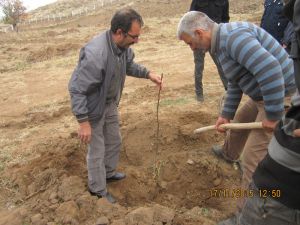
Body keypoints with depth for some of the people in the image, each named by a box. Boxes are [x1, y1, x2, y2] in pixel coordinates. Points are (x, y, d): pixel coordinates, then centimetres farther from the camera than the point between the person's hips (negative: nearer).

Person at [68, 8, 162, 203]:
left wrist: (148, 74, -6)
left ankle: (108, 173, 48)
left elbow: (129, 65, 11)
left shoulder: (123, 45, -12)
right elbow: (76, 89, -29)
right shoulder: (95, 54, -36)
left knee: (114, 141, 23)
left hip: (111, 103, 8)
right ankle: (98, 190, 30)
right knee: (97, 150, 7)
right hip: (93, 107, -8)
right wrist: (83, 122, -27)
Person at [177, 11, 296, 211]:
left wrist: (273, 115, -28)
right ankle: (229, 153, 60)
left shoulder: (233, 36, -25)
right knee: (240, 121, 30)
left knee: (254, 154, -6)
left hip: (282, 97, -10)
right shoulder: (224, 41, 10)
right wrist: (226, 114, 14)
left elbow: (270, 69, -35)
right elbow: (235, 83, 17)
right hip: (265, 95, 10)